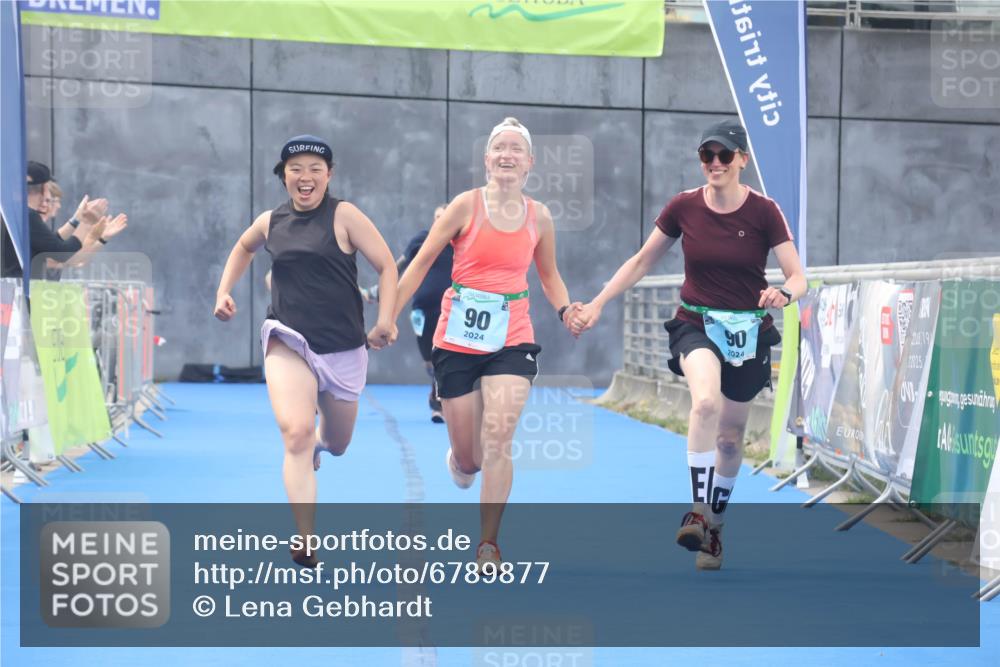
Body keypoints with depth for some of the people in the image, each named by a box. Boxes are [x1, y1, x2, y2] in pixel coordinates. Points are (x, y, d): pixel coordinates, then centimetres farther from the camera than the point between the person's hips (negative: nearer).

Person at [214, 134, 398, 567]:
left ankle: (319, 440, 60)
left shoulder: (343, 215, -6)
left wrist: (385, 321, -19)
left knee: (337, 445, 18)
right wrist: (224, 291, 18)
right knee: (296, 433, -24)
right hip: (288, 342, 0)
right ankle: (305, 543, -24)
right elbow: (244, 247, 29)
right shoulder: (270, 222, 5)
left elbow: (386, 266, -7)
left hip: (343, 348, 0)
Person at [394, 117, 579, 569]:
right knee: (468, 458, 6)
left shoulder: (539, 217, 4)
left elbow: (549, 275, 20)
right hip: (458, 340, -1)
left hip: (511, 342, 1)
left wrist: (565, 311, 0)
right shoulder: (467, 205, -5)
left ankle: (488, 545, -6)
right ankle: (460, 462, 46)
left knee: (497, 439, -16)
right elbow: (421, 263, -1)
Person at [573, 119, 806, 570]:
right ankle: (699, 512, -29)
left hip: (748, 331, 1)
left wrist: (783, 293, -34)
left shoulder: (764, 212, -10)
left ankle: (714, 529, 31)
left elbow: (798, 277, -11)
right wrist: (597, 304, 2)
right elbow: (642, 262, 7)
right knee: (706, 402, -32)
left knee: (730, 437, 10)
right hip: (696, 325, 0)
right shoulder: (683, 207, -5)